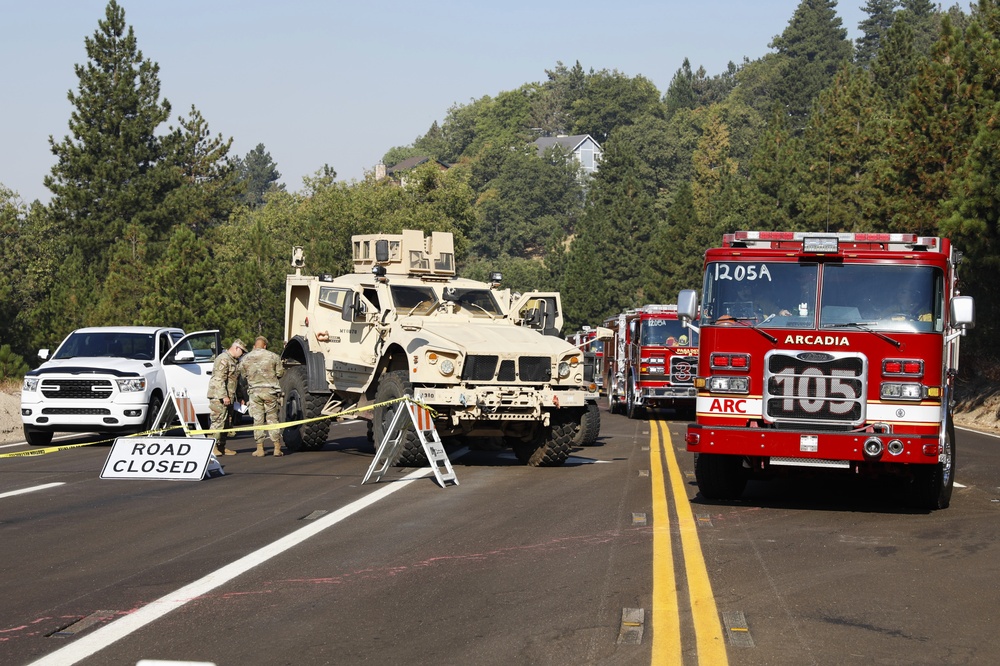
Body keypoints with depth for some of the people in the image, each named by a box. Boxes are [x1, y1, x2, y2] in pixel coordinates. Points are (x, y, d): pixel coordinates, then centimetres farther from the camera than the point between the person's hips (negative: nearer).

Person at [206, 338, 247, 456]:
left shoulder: (235, 361, 20)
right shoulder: (223, 359, -12)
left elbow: (237, 380, 27)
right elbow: (219, 379, -19)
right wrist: (224, 396, -23)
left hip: (229, 397, 10)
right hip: (219, 397, -10)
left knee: (227, 423, 10)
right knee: (218, 421, -12)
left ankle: (221, 446, 14)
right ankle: (212, 446, -11)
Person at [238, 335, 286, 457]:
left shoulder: (246, 359, 5)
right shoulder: (273, 356, -1)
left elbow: (243, 375, 8)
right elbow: (280, 373, 1)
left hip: (254, 391, 1)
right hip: (270, 391, -1)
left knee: (258, 420, 5)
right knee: (273, 419, 5)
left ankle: (260, 449, 4)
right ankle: (277, 448, 5)